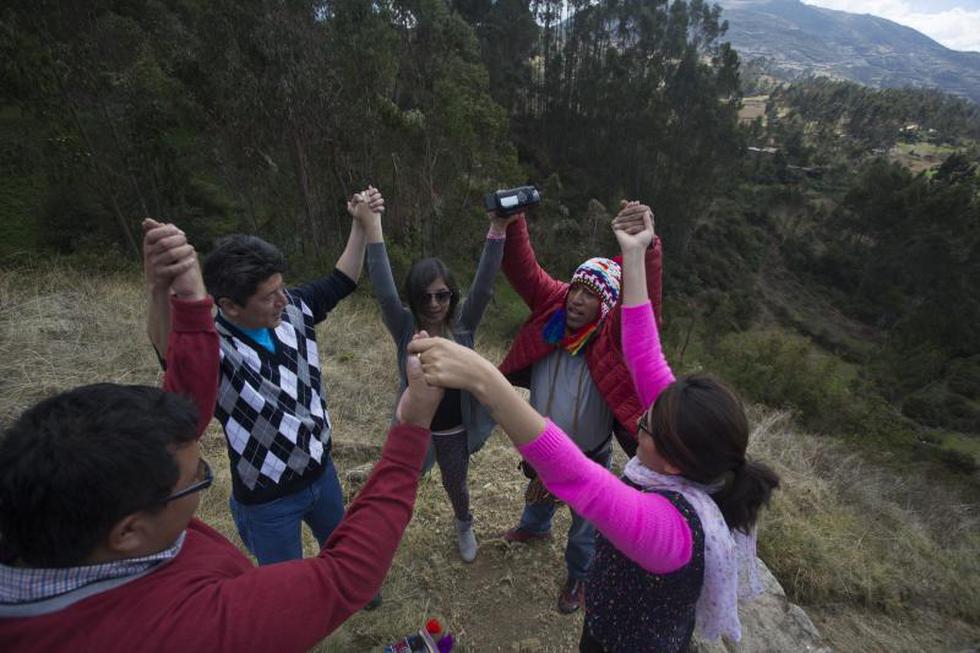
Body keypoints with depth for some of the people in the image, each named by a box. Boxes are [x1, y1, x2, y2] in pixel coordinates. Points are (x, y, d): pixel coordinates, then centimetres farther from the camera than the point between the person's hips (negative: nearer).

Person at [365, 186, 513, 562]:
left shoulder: (463, 323, -15)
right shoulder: (404, 327, -17)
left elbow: (483, 286, -28)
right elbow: (384, 290, -30)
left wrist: (497, 232, -39)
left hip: (454, 430, 1)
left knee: (455, 487, 24)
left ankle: (464, 527, 57)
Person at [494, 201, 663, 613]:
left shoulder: (612, 332, -28)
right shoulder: (552, 306, -18)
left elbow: (643, 297, -46)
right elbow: (522, 268, -24)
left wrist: (645, 244, -64)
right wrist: (512, 222, -40)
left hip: (589, 454, -4)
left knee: (584, 523, 22)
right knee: (538, 492, 35)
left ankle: (578, 574, 54)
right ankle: (535, 528, 69)